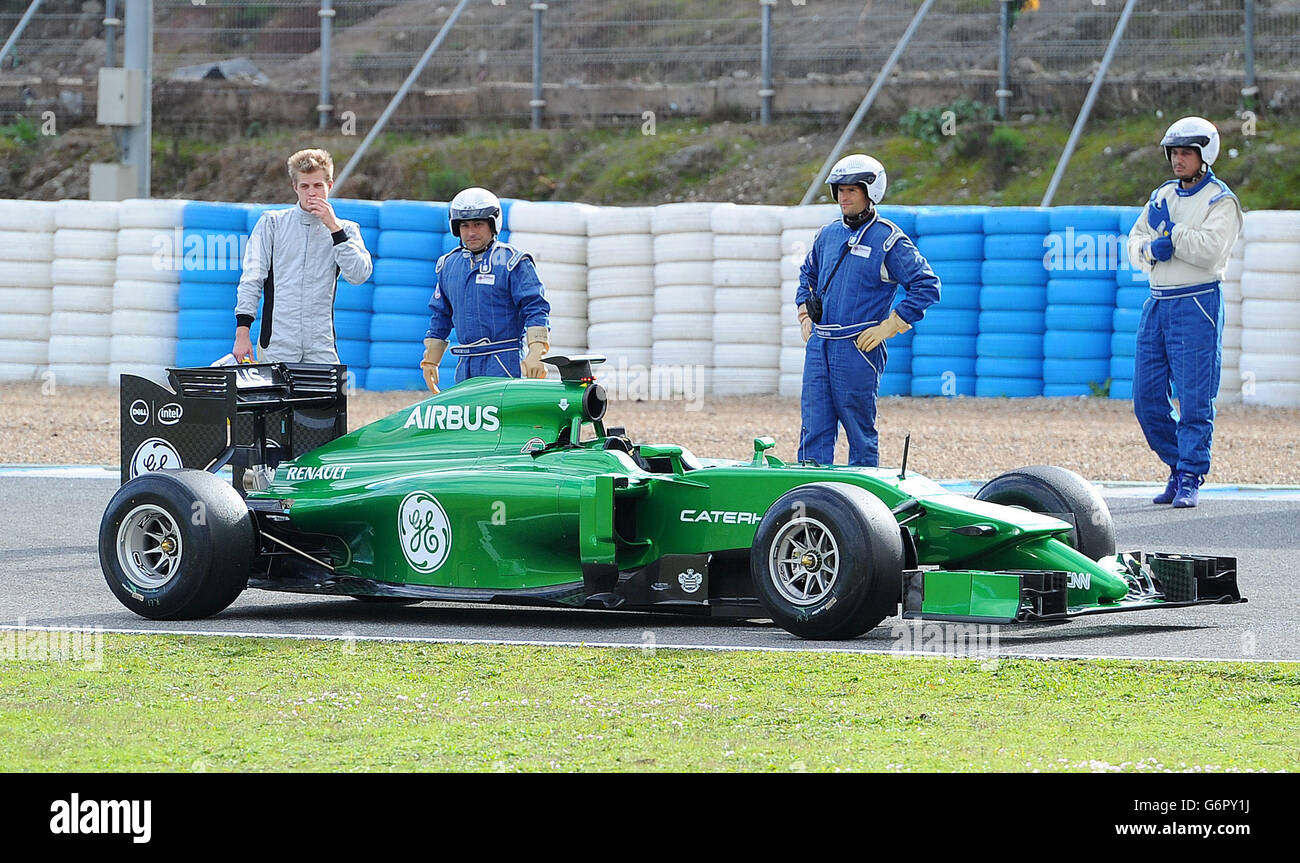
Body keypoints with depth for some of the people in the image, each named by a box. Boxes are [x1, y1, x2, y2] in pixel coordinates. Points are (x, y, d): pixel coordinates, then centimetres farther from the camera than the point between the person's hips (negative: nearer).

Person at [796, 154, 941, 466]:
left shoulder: (889, 240, -6)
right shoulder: (828, 234, 13)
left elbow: (927, 286, -8)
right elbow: (808, 273, 32)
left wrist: (889, 326, -10)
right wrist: (805, 313, 18)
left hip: (858, 347, -6)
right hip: (818, 344, 6)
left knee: (860, 431, 1)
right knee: (814, 428, 2)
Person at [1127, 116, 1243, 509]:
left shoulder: (1221, 201, -4)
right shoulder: (1163, 196, 17)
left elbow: (1210, 250, -18)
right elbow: (1135, 244, 13)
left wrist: (1169, 229, -12)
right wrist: (1151, 248, -9)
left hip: (1197, 305, -7)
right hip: (1157, 303, 7)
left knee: (1193, 398, -8)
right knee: (1147, 398, 5)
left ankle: (1191, 477, -3)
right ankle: (1178, 466, 20)